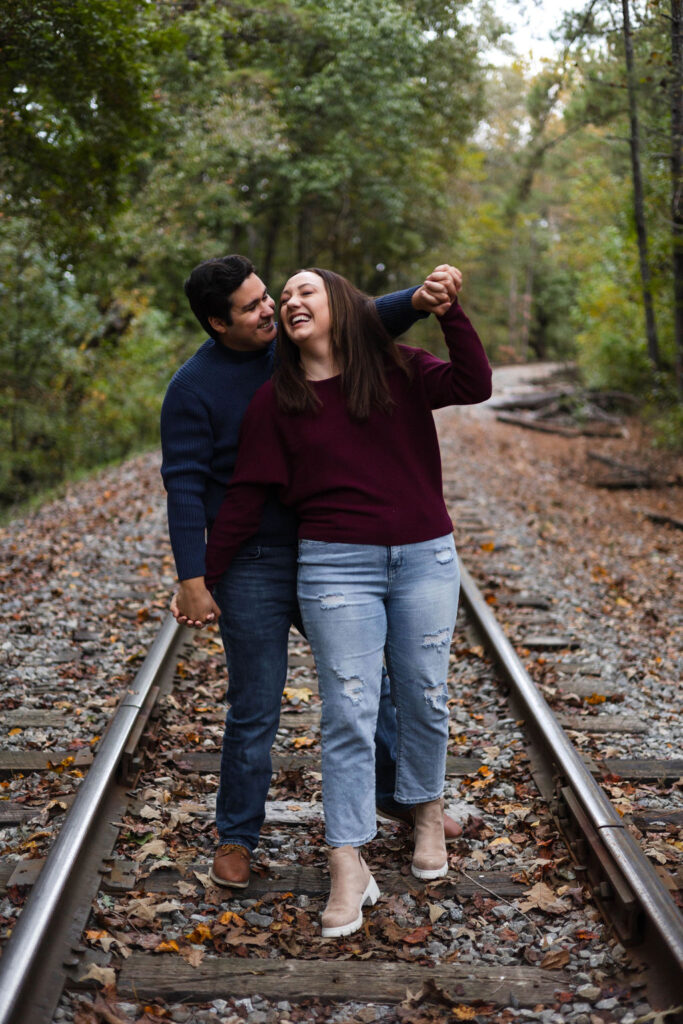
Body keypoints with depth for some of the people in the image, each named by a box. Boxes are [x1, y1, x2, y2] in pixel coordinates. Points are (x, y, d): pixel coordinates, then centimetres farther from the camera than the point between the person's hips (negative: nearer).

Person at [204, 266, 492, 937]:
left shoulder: (399, 371, 3)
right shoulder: (275, 401, 2)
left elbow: (473, 386, -12)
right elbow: (245, 497, 3)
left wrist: (448, 310, -21)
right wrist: (203, 578, 2)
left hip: (426, 559, 1)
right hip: (337, 566, -1)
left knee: (423, 697, 11)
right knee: (347, 712, -4)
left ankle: (427, 813, 35)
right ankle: (348, 868, 1)